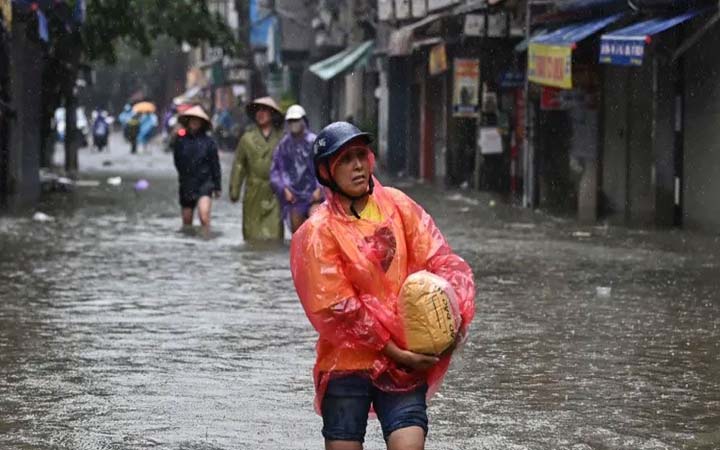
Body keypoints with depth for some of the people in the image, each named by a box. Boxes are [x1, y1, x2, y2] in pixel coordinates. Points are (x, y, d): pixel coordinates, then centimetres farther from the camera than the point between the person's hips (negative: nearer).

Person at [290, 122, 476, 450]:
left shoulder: (398, 206, 4)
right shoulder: (318, 232, -7)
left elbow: (440, 259, 1)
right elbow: (338, 308, -10)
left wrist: (456, 310, -17)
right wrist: (395, 352, -12)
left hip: (405, 361, 2)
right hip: (347, 364, -2)